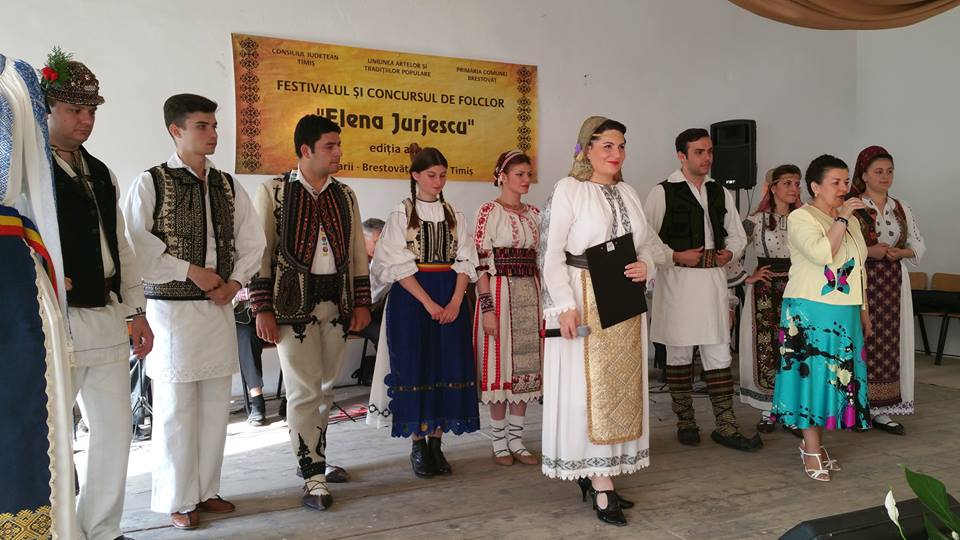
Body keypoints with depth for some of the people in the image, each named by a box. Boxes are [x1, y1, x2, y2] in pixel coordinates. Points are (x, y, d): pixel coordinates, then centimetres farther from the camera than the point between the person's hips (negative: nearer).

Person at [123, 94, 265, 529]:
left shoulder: (227, 186, 10)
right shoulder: (151, 183, -5)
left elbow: (252, 241, 13)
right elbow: (134, 244, -13)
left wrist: (235, 282, -1)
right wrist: (190, 270, -13)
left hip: (218, 308, 5)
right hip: (172, 308, -5)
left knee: (216, 403, 10)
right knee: (176, 408, 2)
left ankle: (207, 489, 25)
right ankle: (177, 499, 18)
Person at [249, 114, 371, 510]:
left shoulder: (345, 195, 10)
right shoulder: (273, 192, -2)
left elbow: (357, 253, 12)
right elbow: (260, 252, -4)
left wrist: (361, 302, 7)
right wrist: (262, 309, -9)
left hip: (337, 300, 4)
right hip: (294, 302, -4)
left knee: (326, 388, 12)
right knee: (304, 391, -3)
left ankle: (314, 455, 30)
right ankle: (313, 477, 7)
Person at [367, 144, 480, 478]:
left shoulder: (454, 215, 10)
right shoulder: (402, 213, 0)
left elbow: (465, 261, 4)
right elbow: (399, 265, -8)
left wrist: (455, 301, -10)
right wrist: (429, 303, -15)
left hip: (450, 298, 3)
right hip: (411, 297, -3)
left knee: (447, 367, 2)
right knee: (415, 367, -1)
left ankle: (436, 442, 13)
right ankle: (418, 446, 10)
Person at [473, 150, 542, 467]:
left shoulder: (534, 214, 13)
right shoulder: (489, 211, -5)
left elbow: (540, 260, 16)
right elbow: (480, 262, -10)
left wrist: (544, 302, 12)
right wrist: (487, 307, -16)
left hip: (531, 295, 6)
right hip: (499, 292, -6)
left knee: (527, 366, 8)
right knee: (500, 366, 0)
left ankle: (516, 440, 19)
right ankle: (500, 442, 14)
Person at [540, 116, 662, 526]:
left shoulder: (628, 193, 13)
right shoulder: (568, 189, -5)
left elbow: (649, 247, 17)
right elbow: (552, 253, -11)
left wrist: (647, 267, -6)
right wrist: (565, 305, -18)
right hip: (584, 302, -7)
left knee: (620, 388, 9)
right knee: (590, 389, -2)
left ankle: (591, 475, 22)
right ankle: (602, 487, 5)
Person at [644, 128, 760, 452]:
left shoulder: (720, 193, 13)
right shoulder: (663, 192, -4)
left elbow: (737, 234, 22)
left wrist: (729, 253, 2)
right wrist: (677, 256, -16)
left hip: (713, 278, 5)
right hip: (677, 279, -4)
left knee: (719, 352, 5)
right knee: (679, 352, 5)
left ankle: (725, 425, 13)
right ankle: (685, 422, 18)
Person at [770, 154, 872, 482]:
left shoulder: (850, 220, 16)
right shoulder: (800, 218, -8)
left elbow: (858, 268, 21)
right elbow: (822, 253, -25)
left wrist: (863, 310, 19)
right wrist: (841, 219, -20)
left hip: (844, 313, 8)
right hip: (810, 311, -7)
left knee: (834, 376, 9)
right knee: (812, 374, -3)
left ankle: (815, 443, 20)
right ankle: (812, 451, 7)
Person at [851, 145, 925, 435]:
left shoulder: (902, 208, 12)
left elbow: (919, 246, 12)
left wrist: (899, 253, -8)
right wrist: (868, 251, -19)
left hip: (893, 283, 5)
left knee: (890, 342, 4)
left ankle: (881, 410, 12)